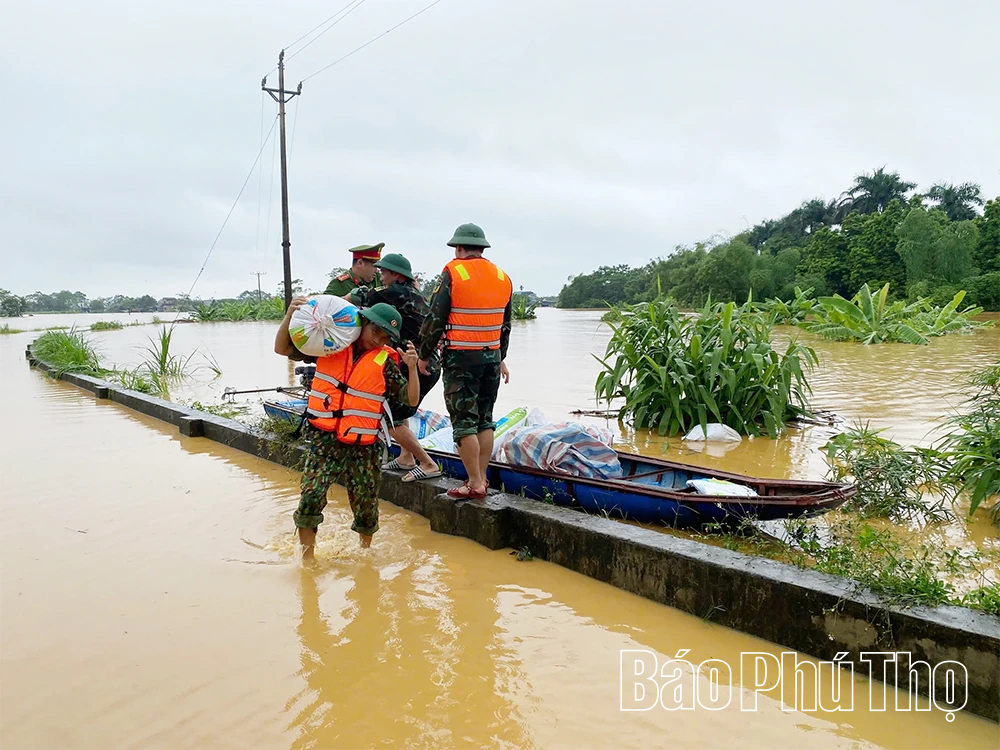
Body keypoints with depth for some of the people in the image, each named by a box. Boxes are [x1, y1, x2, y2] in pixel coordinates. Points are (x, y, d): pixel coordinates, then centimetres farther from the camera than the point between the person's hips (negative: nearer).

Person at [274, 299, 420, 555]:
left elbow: (411, 398, -2)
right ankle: (307, 557, 8)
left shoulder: (385, 361, -1)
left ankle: (365, 550, 36)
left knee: (366, 505, 11)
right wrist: (290, 315, -6)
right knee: (310, 498, -11)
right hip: (325, 440, 0)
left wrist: (412, 368, -16)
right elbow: (282, 348, 8)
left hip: (364, 447, 0)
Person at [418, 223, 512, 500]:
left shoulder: (453, 273, -9)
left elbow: (435, 319, -9)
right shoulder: (502, 277, 10)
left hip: (461, 358, -6)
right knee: (485, 420, 13)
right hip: (492, 357, 6)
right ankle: (481, 478, 16)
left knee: (464, 422, -1)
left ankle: (475, 484, 0)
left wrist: (424, 355, 2)